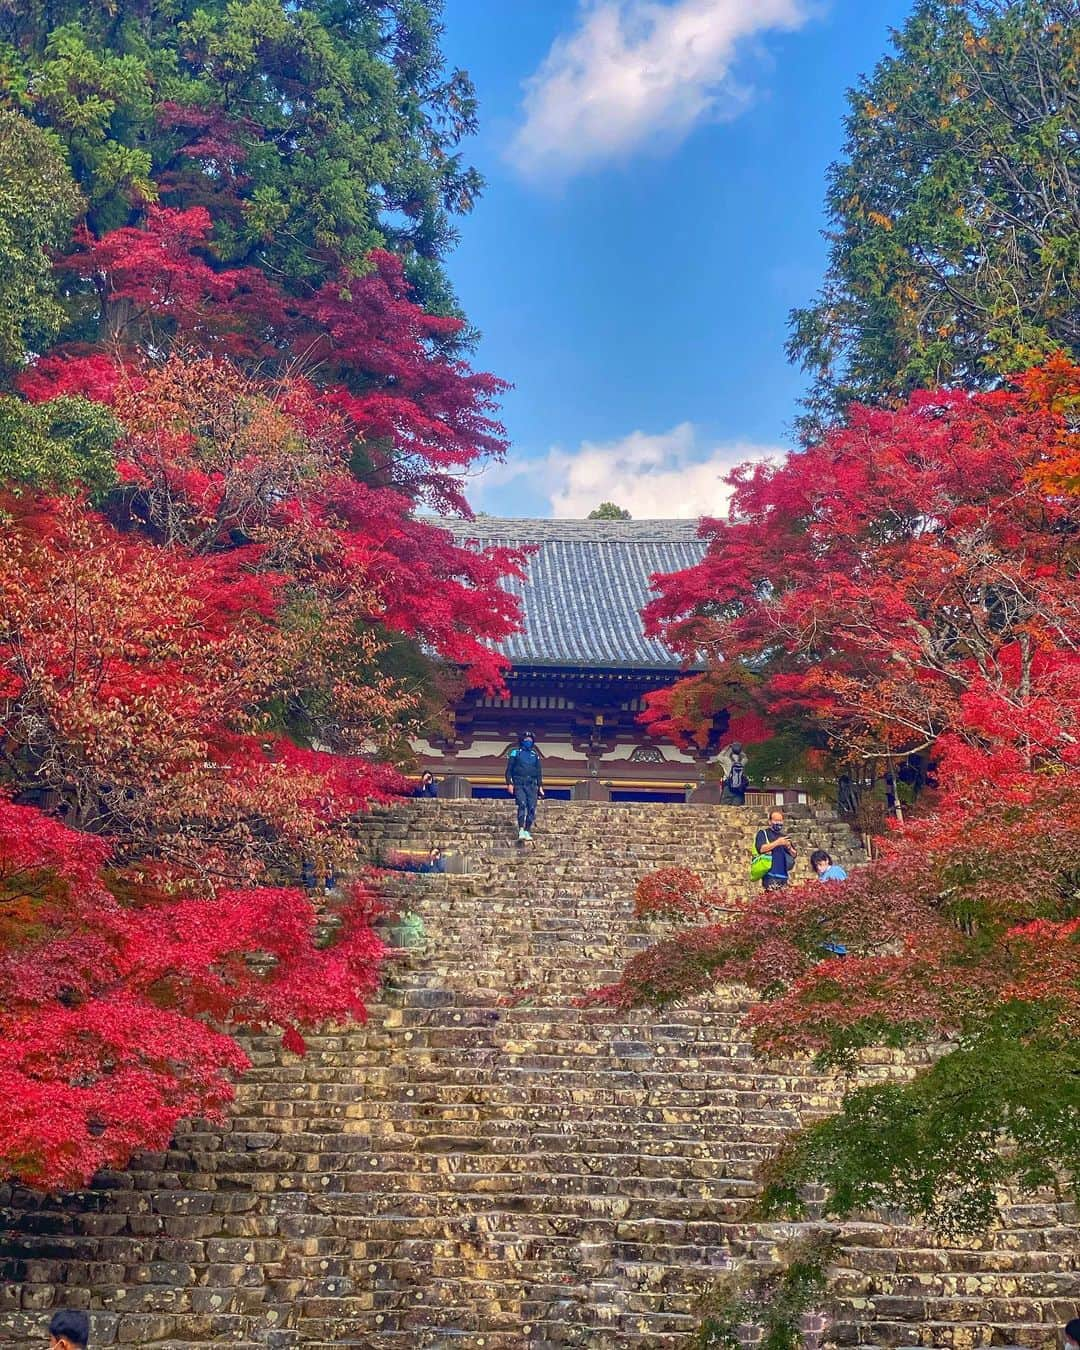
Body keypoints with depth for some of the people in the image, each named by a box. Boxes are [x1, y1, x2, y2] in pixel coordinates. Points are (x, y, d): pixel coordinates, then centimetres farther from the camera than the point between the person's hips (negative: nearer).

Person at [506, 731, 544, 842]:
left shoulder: (535, 755, 19)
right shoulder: (515, 753, 11)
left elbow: (539, 772, 21)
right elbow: (509, 769, 7)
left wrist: (540, 786, 12)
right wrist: (509, 783, -4)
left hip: (531, 784, 3)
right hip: (519, 784, -3)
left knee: (532, 807, -7)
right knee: (522, 804, -21)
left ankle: (527, 831, 0)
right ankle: (521, 830, -25)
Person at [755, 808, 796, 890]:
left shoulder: (784, 837, 22)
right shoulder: (763, 833, 6)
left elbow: (794, 854, 20)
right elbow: (761, 848, -11)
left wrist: (789, 847, -1)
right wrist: (777, 843, -14)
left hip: (783, 875, 6)